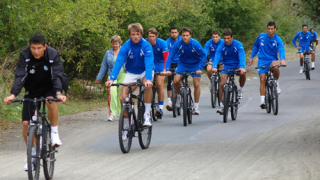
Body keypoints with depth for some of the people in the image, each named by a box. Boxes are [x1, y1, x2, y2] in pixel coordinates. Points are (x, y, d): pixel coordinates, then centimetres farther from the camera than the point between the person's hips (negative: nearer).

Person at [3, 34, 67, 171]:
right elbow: (19, 76, -25)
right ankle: (32, 154, 14)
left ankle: (54, 132, -18)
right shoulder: (24, 56, -18)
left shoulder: (53, 55, -21)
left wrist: (58, 93, -46)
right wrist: (13, 95, -40)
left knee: (51, 101, -38)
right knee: (26, 123, -7)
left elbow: (57, 76, -28)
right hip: (32, 90, 2)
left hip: (48, 88, -2)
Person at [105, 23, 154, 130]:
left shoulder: (146, 46, -23)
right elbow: (118, 63, -28)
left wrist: (148, 79, -51)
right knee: (123, 98, -11)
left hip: (145, 71, -3)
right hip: (131, 73, 3)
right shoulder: (126, 46, -18)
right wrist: (111, 79, -42)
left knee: (148, 85, -37)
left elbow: (148, 63, -34)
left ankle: (147, 115, -25)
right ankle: (127, 126, 5)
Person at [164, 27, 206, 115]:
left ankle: (196, 106, 5)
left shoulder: (195, 44, -24)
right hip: (182, 64, 1)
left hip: (195, 65, -1)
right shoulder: (177, 44, -21)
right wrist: (167, 69, -30)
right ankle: (178, 96, 12)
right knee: (175, 81, -17)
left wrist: (200, 69, -26)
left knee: (196, 84, -8)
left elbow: (203, 56, -17)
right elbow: (170, 56, -20)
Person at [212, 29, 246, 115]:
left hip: (237, 65, -2)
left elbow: (242, 56, -28)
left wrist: (242, 67, -47)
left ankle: (241, 89, -7)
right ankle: (221, 106, -2)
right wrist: (214, 67, -43)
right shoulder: (221, 46, -11)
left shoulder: (238, 45, -16)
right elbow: (217, 56, -23)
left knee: (242, 73, -35)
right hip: (227, 66, 2)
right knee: (222, 84, -12)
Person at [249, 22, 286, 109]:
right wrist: (251, 57, 19)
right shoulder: (261, 36, 4)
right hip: (262, 60, 2)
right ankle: (262, 101, -9)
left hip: (272, 60, -2)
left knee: (275, 67, -37)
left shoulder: (278, 40, -7)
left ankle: (277, 83, -10)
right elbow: (256, 46, 21)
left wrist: (282, 59, -41)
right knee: (262, 79, -11)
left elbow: (281, 50, -22)